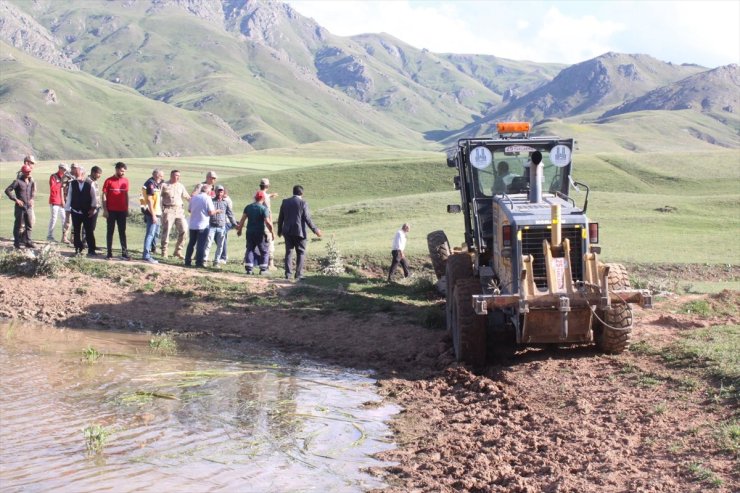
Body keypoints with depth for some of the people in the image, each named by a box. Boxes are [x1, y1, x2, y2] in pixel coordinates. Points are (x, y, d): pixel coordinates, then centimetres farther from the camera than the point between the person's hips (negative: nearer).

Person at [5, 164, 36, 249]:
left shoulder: (31, 181, 8)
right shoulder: (18, 181, -10)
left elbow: (33, 192, 24)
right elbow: (7, 190, -11)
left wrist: (32, 199, 5)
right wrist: (16, 199, -15)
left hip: (29, 207, 6)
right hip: (20, 207, -6)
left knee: (29, 225, 9)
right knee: (19, 225, 2)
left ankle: (27, 241, 17)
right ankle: (17, 242, 11)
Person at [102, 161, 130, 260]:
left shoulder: (125, 180, 7)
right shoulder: (109, 181, -5)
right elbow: (104, 196, -4)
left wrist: (127, 208, 8)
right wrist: (105, 210, -10)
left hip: (122, 211, 3)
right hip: (111, 211, -3)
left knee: (122, 232, 4)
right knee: (110, 231, 4)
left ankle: (124, 253, 4)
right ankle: (109, 253, 7)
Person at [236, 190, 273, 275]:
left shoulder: (248, 207, 5)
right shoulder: (264, 208, -9)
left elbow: (242, 219, 4)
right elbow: (267, 222, -16)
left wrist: (239, 229, 13)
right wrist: (272, 232, -7)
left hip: (250, 232, 4)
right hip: (261, 233, -4)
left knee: (250, 250, 12)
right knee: (264, 251, 7)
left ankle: (248, 269, 7)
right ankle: (263, 269, 4)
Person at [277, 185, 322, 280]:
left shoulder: (285, 202, 5)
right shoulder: (303, 203, -9)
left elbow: (280, 218, 9)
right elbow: (307, 218, -12)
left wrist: (279, 230, 21)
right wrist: (315, 230, -5)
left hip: (287, 231, 4)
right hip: (299, 232, -4)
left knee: (288, 252, 9)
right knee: (301, 253, 5)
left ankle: (288, 274, 4)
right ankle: (298, 274, 1)